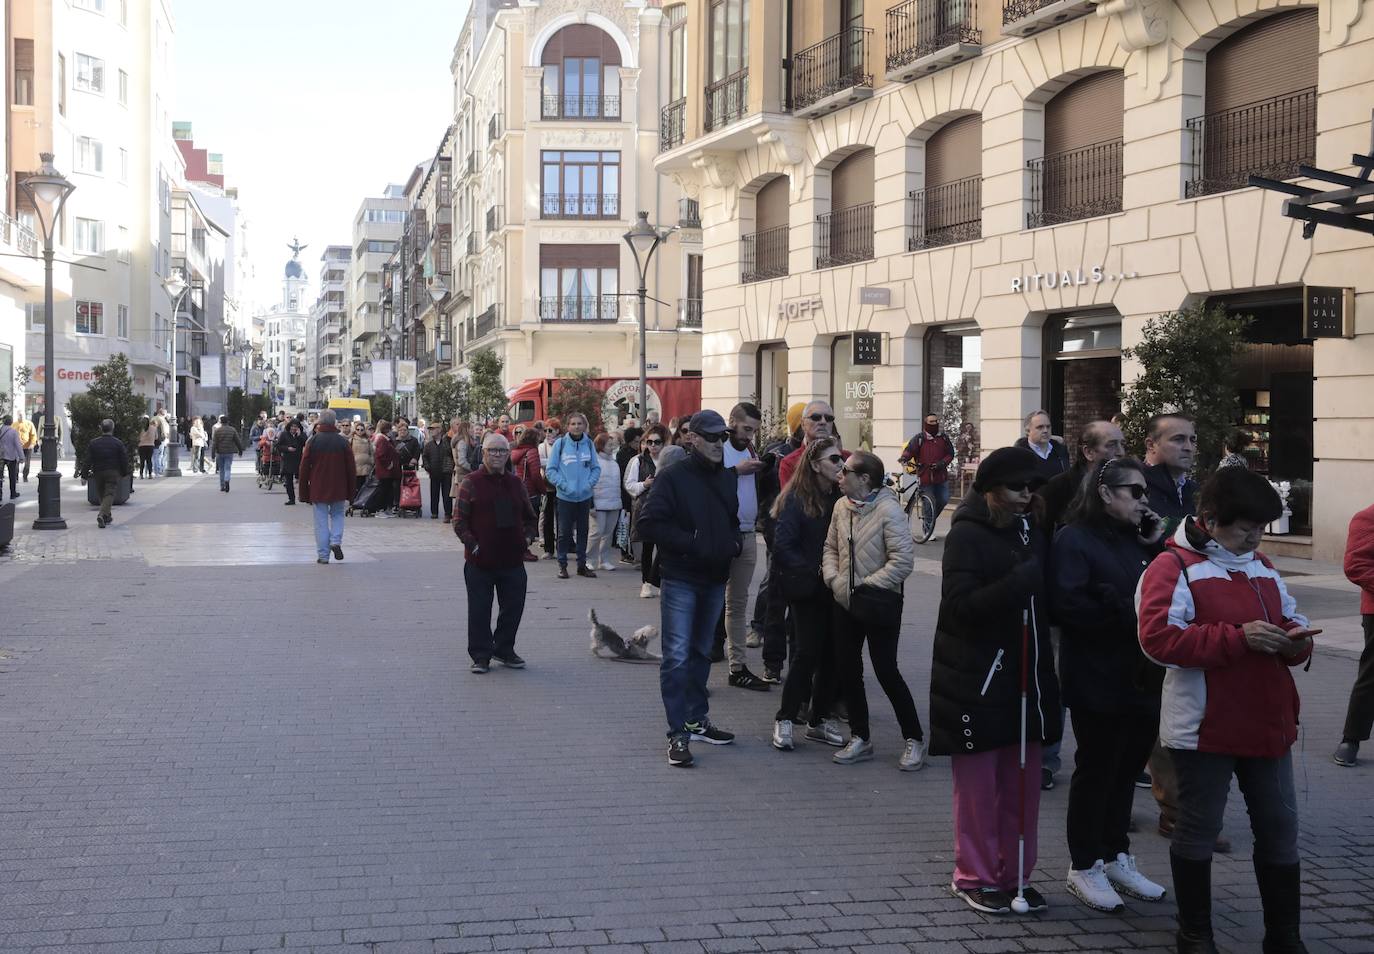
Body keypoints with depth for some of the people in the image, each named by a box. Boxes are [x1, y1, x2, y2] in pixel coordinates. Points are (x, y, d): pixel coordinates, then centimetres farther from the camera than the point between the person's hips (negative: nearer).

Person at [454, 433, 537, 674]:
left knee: (513, 608, 9)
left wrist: (521, 537, 6)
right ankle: (481, 655, 12)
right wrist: (472, 544, -13)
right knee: (479, 610, 2)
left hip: (512, 560, 4)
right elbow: (459, 520, -5)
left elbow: (529, 518, 20)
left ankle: (504, 649, 26)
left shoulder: (515, 483, 10)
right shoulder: (471, 482, -3)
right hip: (480, 561, -4)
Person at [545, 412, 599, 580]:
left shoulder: (588, 444, 1)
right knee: (564, 531, 2)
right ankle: (562, 565, 13)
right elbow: (550, 470, -5)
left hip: (585, 496, 3)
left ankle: (582, 564, 21)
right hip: (565, 496, -3)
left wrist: (589, 484, -9)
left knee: (583, 531, 11)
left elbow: (596, 468, 6)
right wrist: (564, 485, -14)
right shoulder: (560, 443, -7)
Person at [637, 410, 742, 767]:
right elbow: (649, 523, -17)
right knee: (677, 655, -8)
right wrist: (691, 543, -20)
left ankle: (697, 720, 27)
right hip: (681, 579, -7)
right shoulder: (673, 477, -10)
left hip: (715, 579, 7)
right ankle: (678, 734, -4)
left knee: (701, 653, 17)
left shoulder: (727, 479, 11)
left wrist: (732, 543, 3)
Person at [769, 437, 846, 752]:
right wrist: (812, 572, -16)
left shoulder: (841, 496, 5)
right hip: (807, 590, -5)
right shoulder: (797, 498, -9)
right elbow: (783, 546, -13)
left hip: (833, 587, 5)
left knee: (832, 653, 6)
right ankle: (785, 719, 7)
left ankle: (819, 720, 17)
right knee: (809, 652, -6)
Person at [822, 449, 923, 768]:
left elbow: (903, 560, -22)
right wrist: (833, 577, -6)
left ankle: (914, 739, 13)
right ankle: (860, 738, 24)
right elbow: (831, 547, 11)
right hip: (845, 602, 7)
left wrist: (867, 586, -20)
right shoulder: (841, 506, 1)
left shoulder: (888, 509, -18)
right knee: (847, 670, 10)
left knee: (886, 671, -3)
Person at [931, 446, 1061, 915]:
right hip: (977, 679, -6)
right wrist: (1018, 584, -29)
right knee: (978, 784, 3)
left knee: (1022, 783, 11)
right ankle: (974, 877, 17)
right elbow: (959, 604, -21)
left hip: (1026, 678, 6)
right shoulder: (967, 535, -10)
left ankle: (1014, 874, 24)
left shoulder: (1031, 532, 9)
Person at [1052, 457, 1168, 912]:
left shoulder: (1136, 539, 13)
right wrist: (1125, 613, -18)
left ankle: (1115, 857, 30)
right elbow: (1067, 605, -22)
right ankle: (1084, 866, 17)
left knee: (1127, 768, 15)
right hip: (1098, 681, -7)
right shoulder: (1075, 540, -10)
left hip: (1140, 678, 7)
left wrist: (1156, 548, 1)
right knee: (1095, 770, 4)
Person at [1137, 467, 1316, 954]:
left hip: (1266, 723, 7)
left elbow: (1290, 618, 21)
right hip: (1204, 728, -7)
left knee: (1280, 828, 11)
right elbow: (1158, 637, -23)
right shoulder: (1173, 566, -11)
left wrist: (1296, 639, -4)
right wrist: (1238, 638, -26)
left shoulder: (1262, 566, 13)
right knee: (1198, 831, 5)